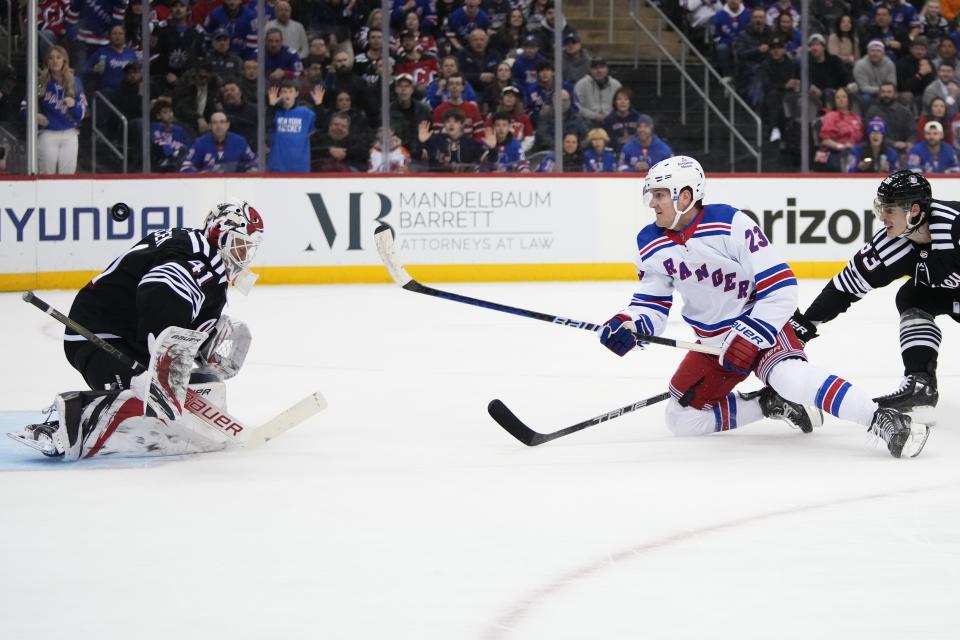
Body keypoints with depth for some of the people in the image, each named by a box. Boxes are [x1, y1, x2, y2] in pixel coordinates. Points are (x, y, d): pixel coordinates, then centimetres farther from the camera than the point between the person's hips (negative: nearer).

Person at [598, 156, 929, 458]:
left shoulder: (732, 224, -24)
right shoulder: (651, 244, -6)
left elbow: (781, 288, -23)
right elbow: (652, 304, 4)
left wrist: (749, 337, -27)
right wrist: (629, 326, -19)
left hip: (760, 324, -7)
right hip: (713, 342, 7)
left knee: (790, 377, -36)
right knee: (682, 419, 1)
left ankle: (885, 421, -38)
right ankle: (771, 404, 12)